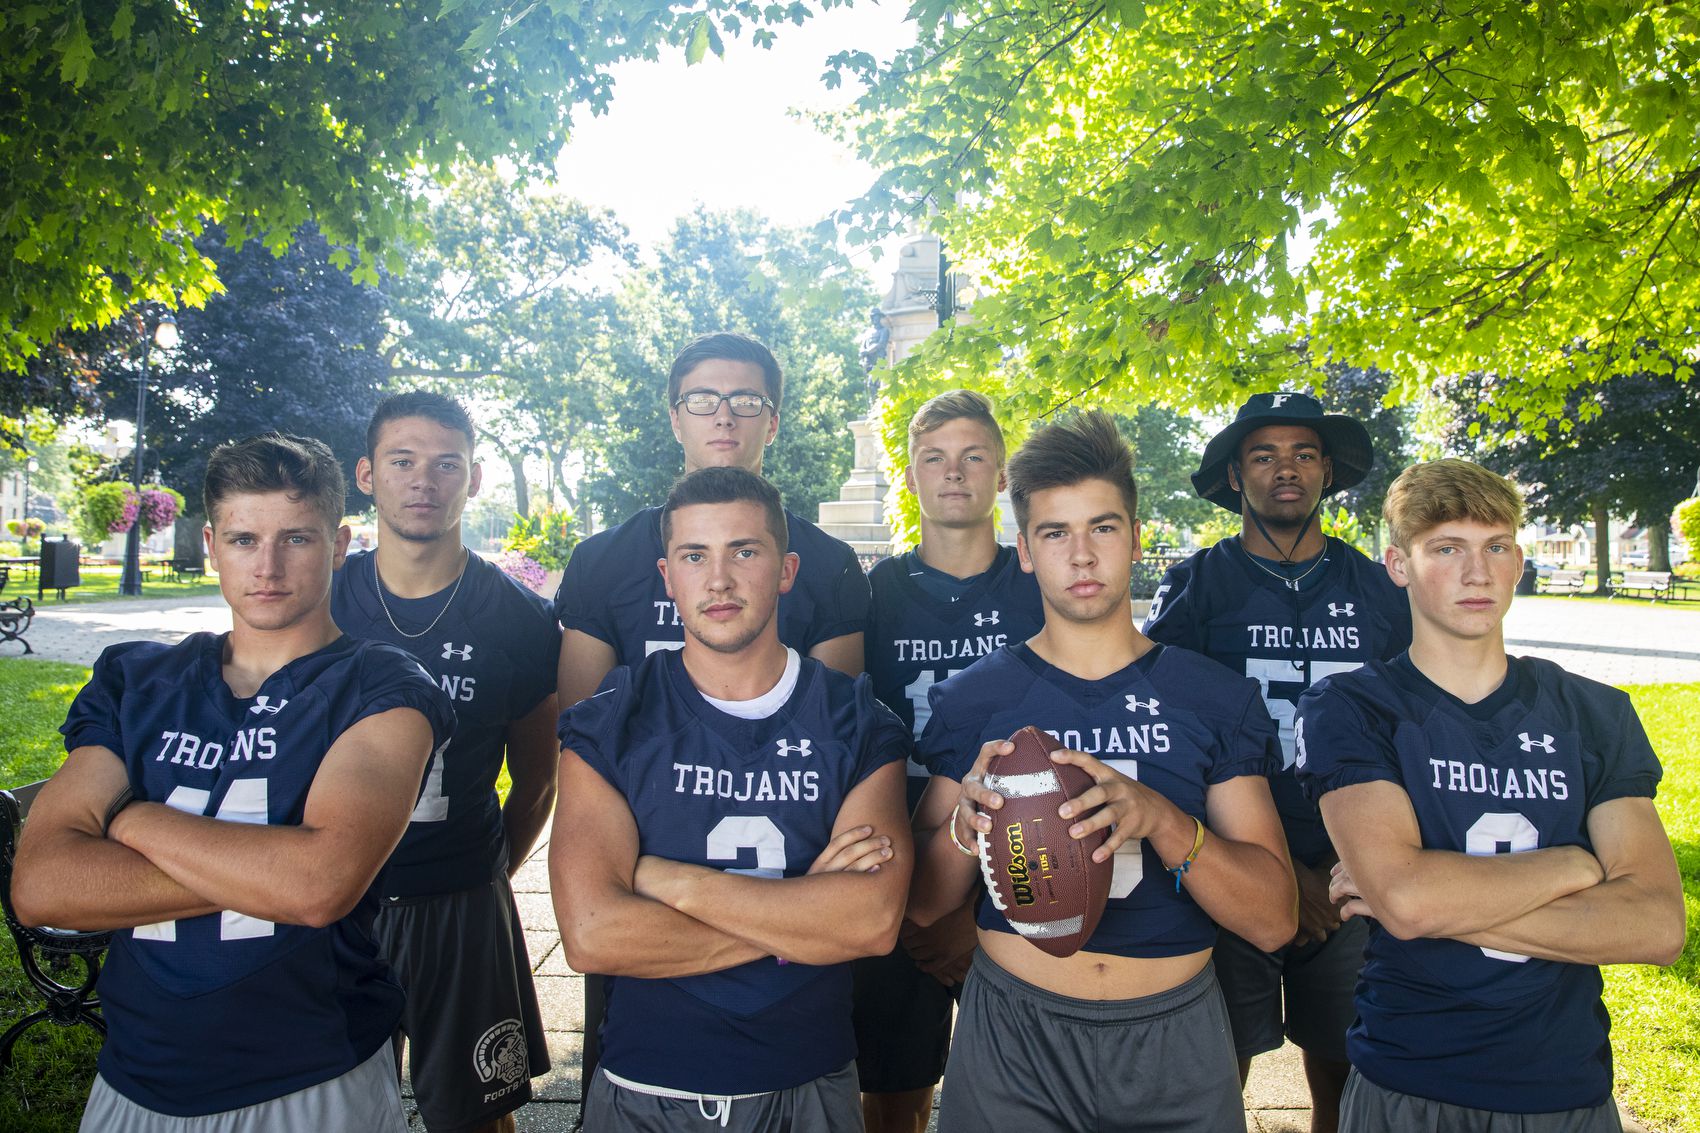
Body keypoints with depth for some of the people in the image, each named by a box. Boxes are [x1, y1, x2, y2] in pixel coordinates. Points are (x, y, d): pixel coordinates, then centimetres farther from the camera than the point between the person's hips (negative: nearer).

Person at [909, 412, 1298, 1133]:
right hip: (1012, 1034, 0)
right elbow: (922, 904, 0)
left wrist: (1161, 818, -24)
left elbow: (1274, 922, -7)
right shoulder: (973, 698, -3)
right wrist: (967, 818, -21)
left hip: (1174, 1039, 1)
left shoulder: (1217, 698, -3)